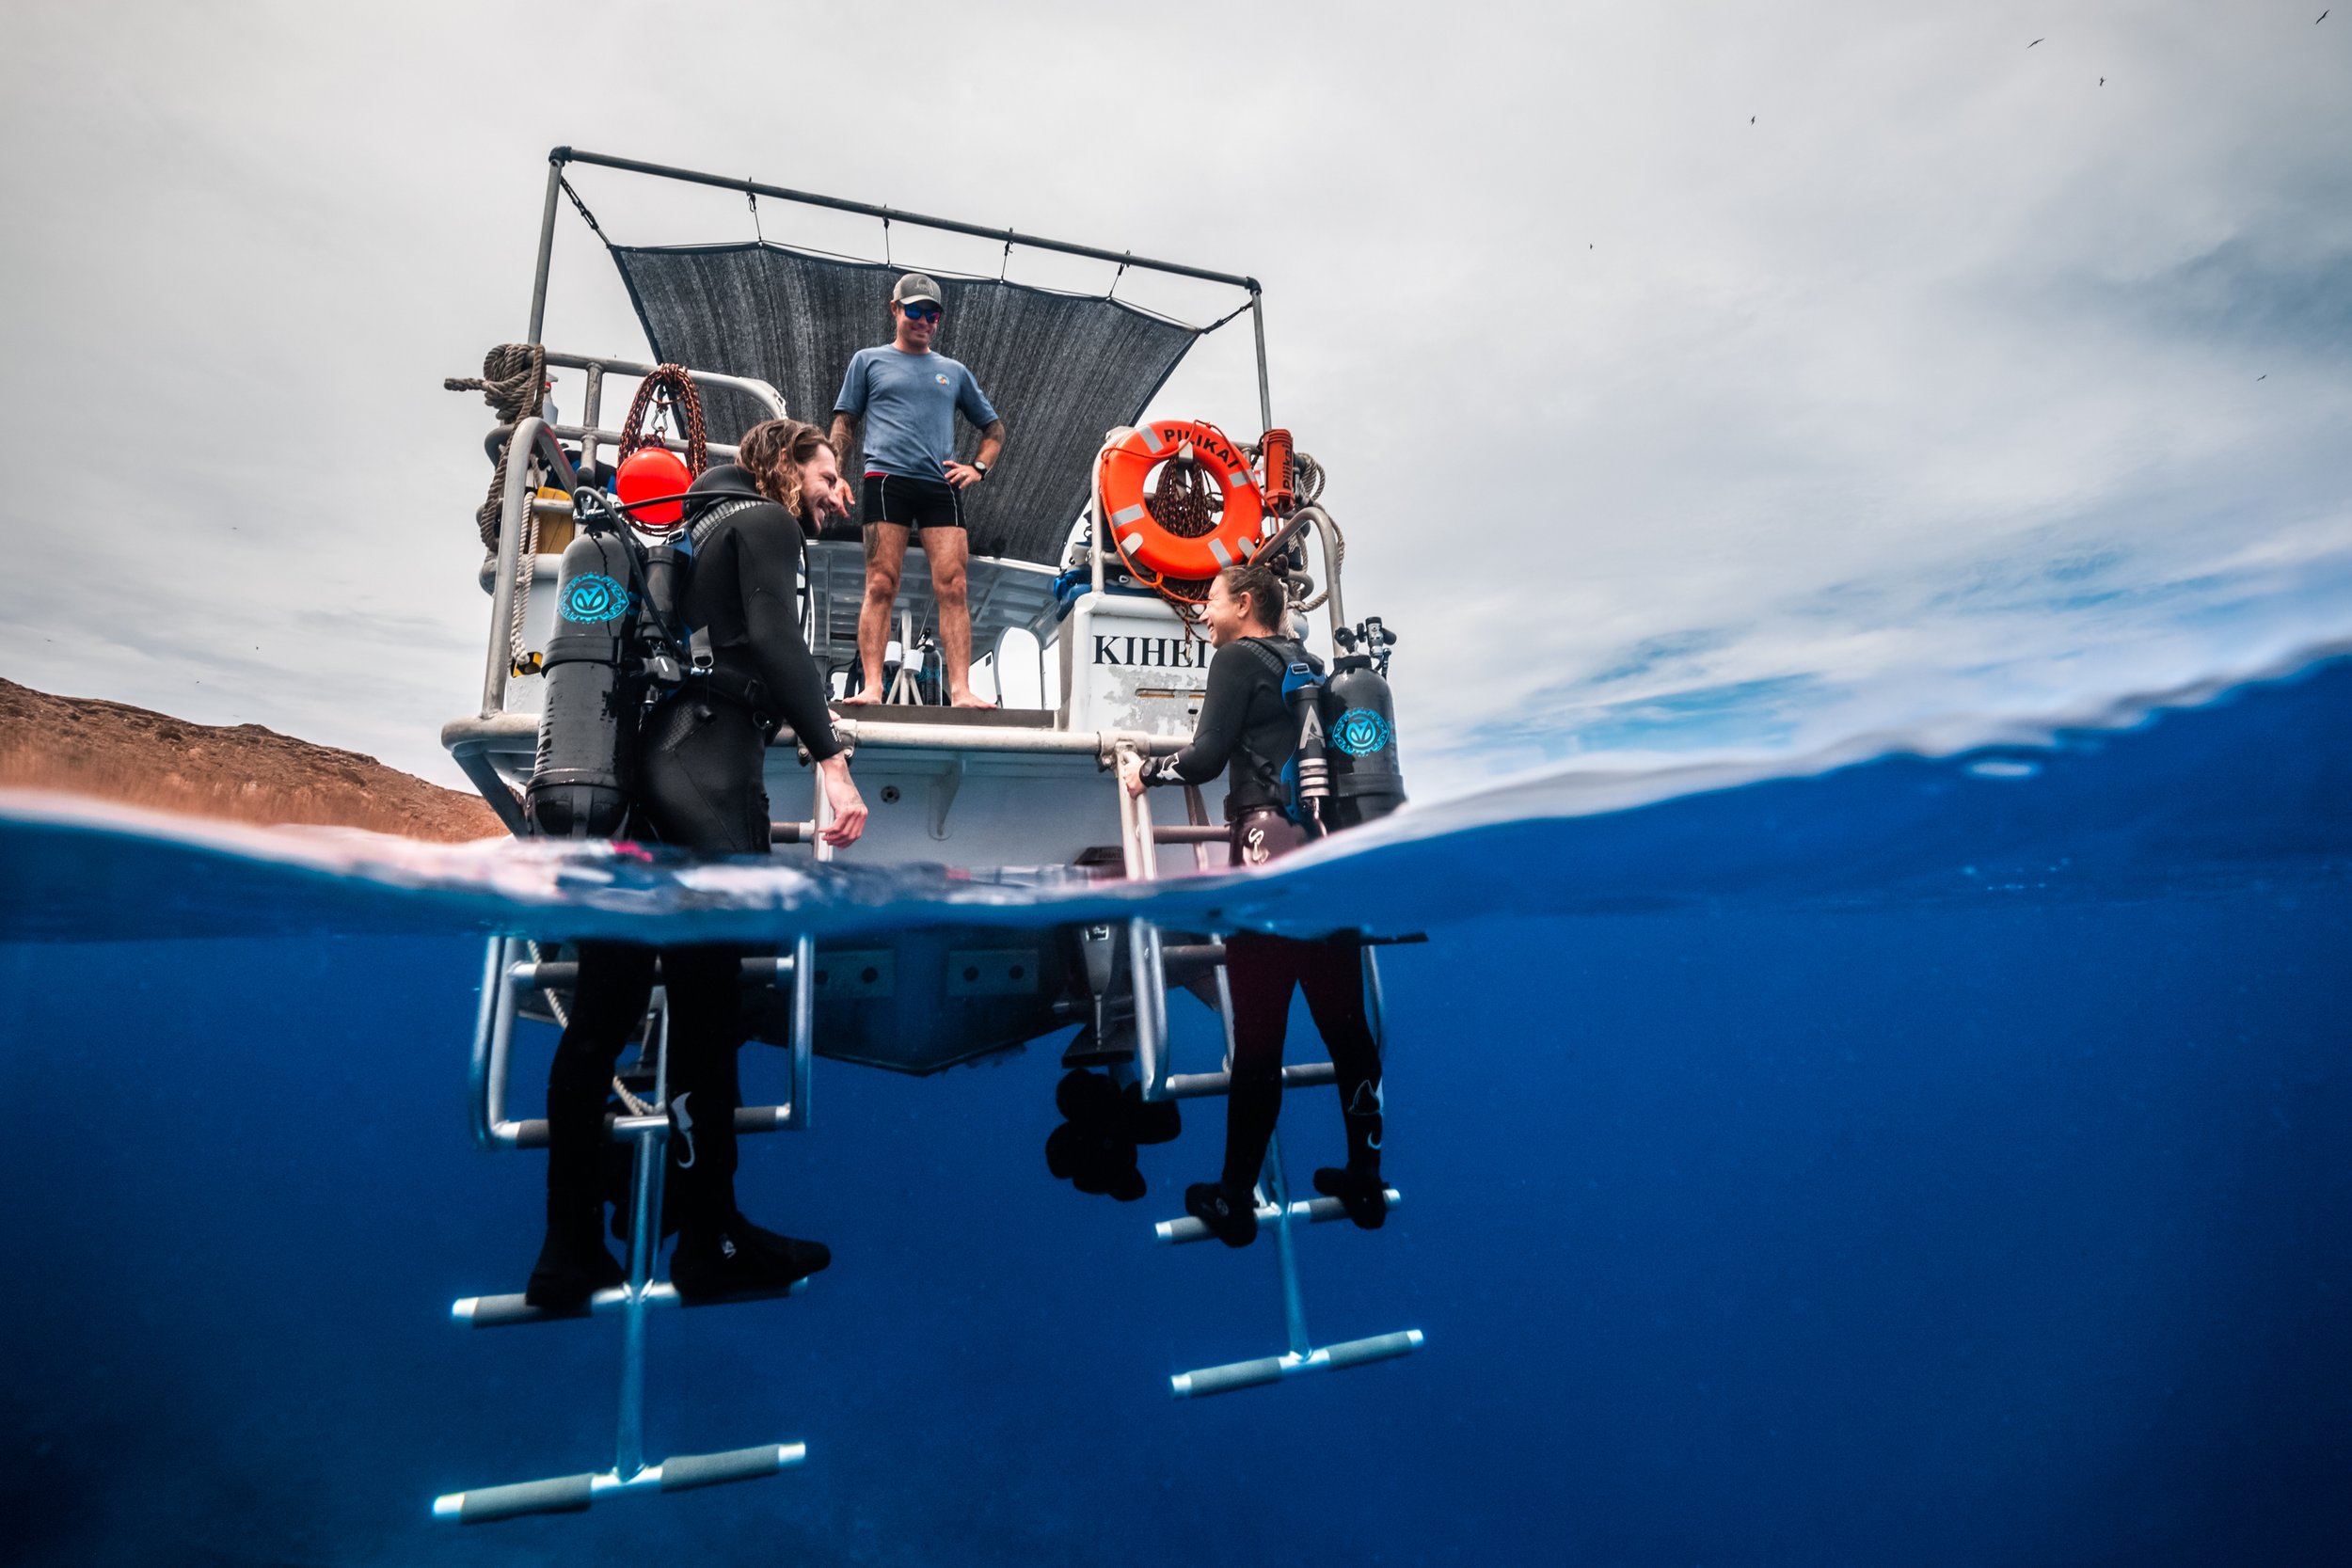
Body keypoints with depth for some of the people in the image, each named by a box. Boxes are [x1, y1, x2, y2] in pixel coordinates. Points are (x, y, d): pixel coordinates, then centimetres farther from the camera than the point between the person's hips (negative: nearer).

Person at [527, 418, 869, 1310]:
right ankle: (711, 1243, 7)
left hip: (634, 775, 9)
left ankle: (571, 1254, 14)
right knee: (705, 1008, -4)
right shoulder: (764, 520, 4)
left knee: (602, 1015, 6)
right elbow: (774, 639, -14)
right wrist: (829, 754, -20)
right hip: (705, 776, -9)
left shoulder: (702, 526, 29)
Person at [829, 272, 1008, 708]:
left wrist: (978, 468, 10)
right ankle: (871, 688, -10)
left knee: (952, 588, -9)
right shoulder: (868, 361, 18)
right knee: (881, 586, -9)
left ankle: (961, 690, -12)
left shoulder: (953, 372, 24)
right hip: (887, 479, -2)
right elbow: (844, 425, 15)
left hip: (942, 486, 2)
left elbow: (994, 428, 28)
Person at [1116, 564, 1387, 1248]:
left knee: (1258, 1030, -2)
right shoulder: (1310, 665, 22)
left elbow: (1205, 759, -7)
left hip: (1274, 848, -7)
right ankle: (1365, 1180, 22)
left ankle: (1235, 1202, 10)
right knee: (1345, 1019, 11)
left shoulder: (1239, 658, 2)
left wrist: (1144, 771, 9)